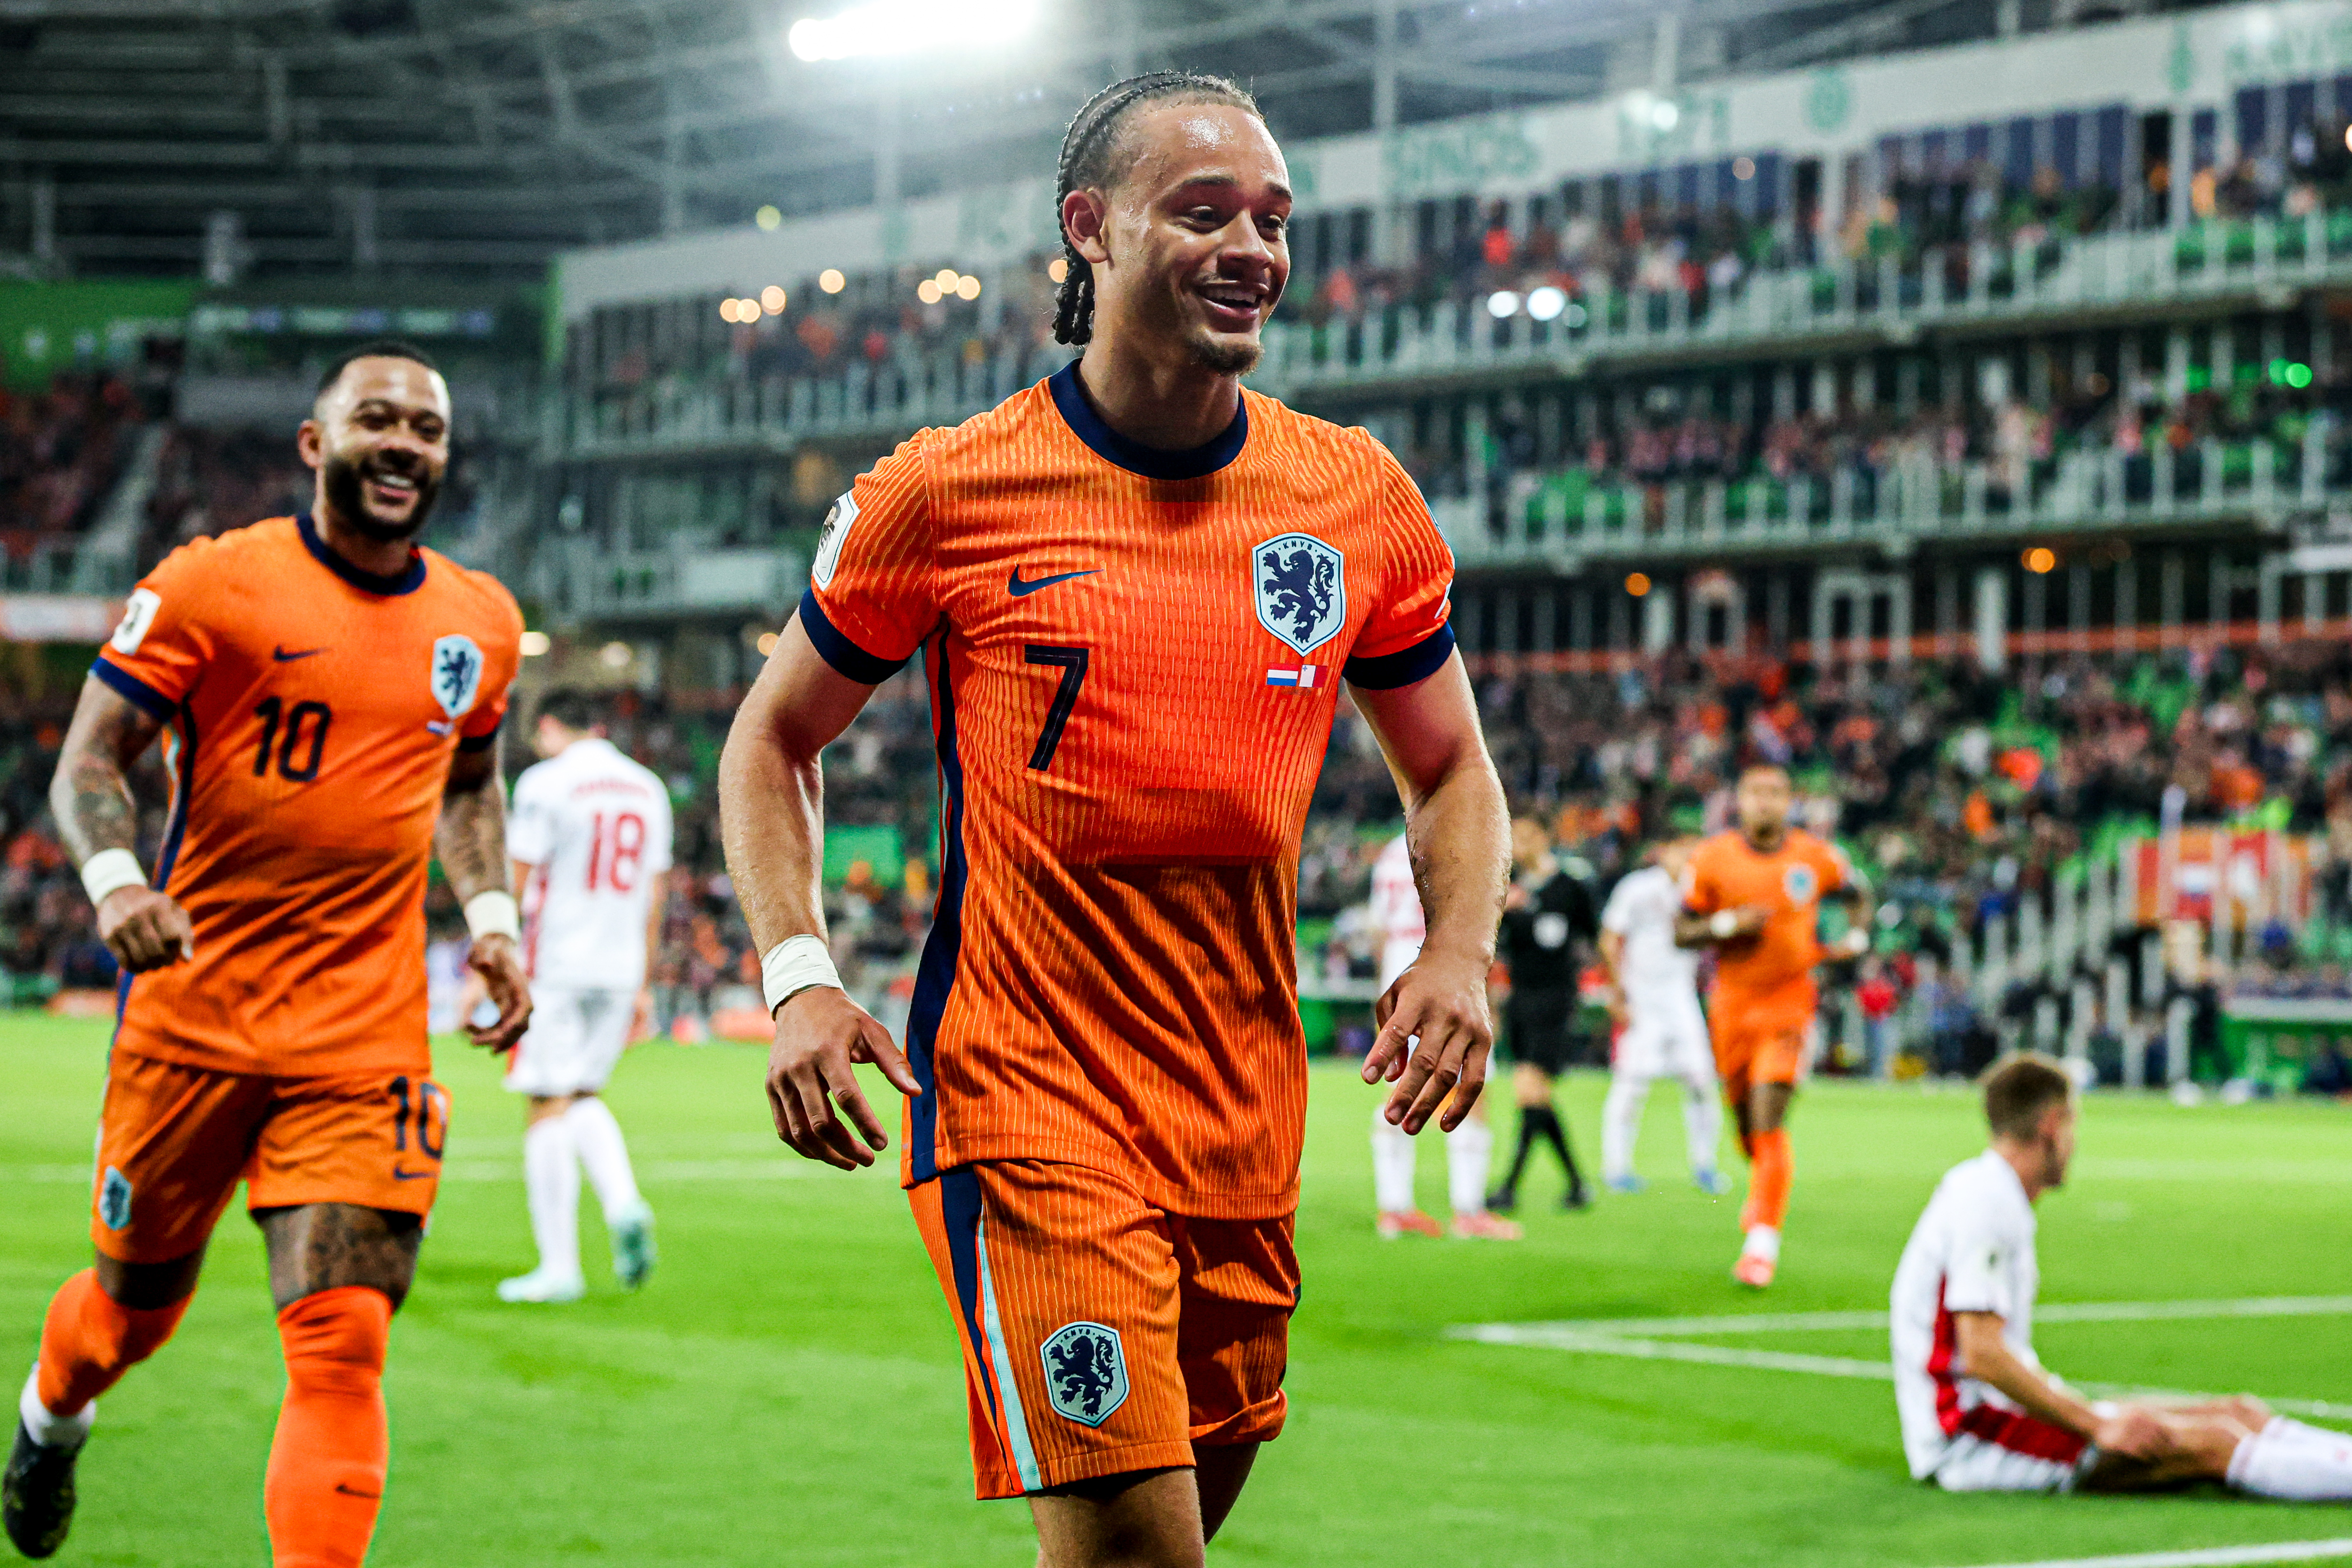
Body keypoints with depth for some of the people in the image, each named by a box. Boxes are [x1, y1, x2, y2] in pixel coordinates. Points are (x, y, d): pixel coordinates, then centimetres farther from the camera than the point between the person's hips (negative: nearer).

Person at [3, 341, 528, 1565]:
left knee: (343, 1344, -12)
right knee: (139, 1301, 17)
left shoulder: (479, 623, 10)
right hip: (195, 1008, -2)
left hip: (367, 1038, 2)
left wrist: (491, 916, 11)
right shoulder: (215, 584, -6)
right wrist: (114, 878, -24)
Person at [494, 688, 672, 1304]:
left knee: (550, 1109, -2)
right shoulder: (648, 789, 12)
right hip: (620, 970, 6)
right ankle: (623, 1202, -6)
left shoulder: (546, 783, -7)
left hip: (556, 970, -6)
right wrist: (642, 987, 21)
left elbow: (515, 889, -9)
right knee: (583, 1096, 20)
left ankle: (559, 1267, -2)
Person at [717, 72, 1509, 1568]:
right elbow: (774, 740, 8)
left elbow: (1452, 772, 17)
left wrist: (1460, 950, -3)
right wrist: (799, 979, -7)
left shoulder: (1359, 499, 5)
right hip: (1024, 1094, -4)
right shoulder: (949, 492, -4)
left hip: (1248, 1111, 5)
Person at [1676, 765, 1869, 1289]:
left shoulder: (1815, 858, -3)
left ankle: (1763, 1241, -9)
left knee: (1769, 1123, -14)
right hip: (1732, 1005, 2)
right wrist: (1728, 925, -19)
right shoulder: (1712, 859, -4)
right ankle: (1765, 1195, 44)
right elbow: (1681, 931, -1)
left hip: (1788, 1004, -2)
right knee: (1746, 1122, 11)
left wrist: (1854, 939, -1)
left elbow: (1858, 895, 17)